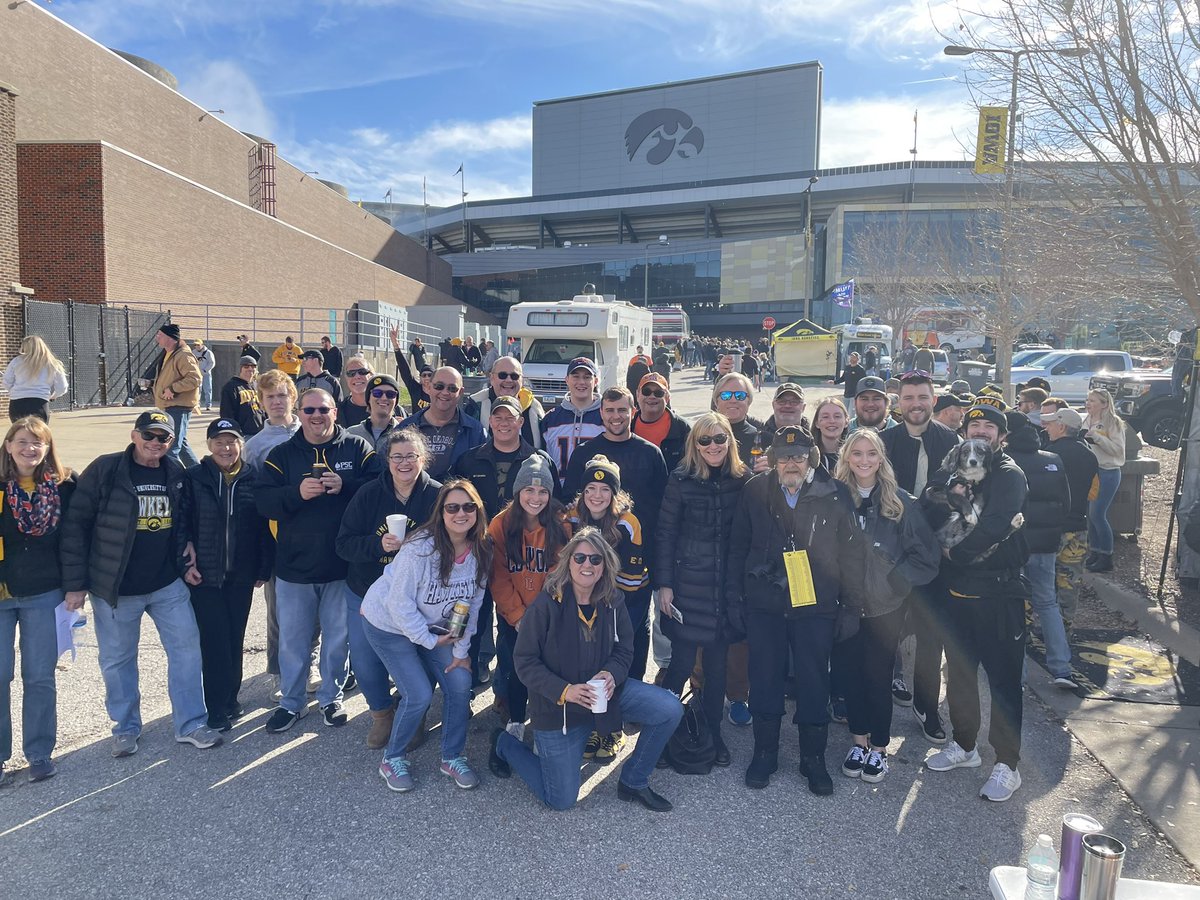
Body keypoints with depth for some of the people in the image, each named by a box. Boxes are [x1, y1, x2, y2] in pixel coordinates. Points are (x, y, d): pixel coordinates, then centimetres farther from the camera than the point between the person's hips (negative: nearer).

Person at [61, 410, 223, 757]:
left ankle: (191, 724, 13)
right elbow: (75, 526, -9)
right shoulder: (104, 470, -10)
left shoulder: (176, 474, 3)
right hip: (115, 588, -3)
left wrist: (186, 562, 8)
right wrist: (75, 583, -10)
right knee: (117, 660, 9)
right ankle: (125, 728, 27)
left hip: (168, 585, 3)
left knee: (187, 647, 2)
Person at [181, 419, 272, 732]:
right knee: (214, 639, -2)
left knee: (235, 637, 10)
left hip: (241, 575, 3)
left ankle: (230, 698, 26)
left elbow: (264, 527, 4)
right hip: (204, 574, -2)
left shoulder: (253, 480, 3)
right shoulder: (194, 478, -3)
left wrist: (263, 569, 2)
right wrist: (185, 564, -11)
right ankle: (218, 709, 9)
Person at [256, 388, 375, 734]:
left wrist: (344, 486, -25)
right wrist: (297, 493, -23)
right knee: (292, 639, 12)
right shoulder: (282, 454, 3)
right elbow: (264, 501, -6)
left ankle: (331, 697, 31)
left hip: (342, 564, -1)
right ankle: (291, 702, 29)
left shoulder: (357, 448, 0)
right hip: (294, 565, 1)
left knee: (338, 637, 13)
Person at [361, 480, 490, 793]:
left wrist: (461, 649, -3)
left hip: (433, 626, 6)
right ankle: (392, 760, 15)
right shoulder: (420, 548, -30)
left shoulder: (480, 552, -13)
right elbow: (400, 602, -25)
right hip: (388, 624, -6)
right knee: (419, 695, -12)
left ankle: (452, 757, 16)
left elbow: (472, 603, -3)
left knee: (460, 681, -6)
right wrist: (429, 640, -17)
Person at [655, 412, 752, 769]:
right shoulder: (681, 479, -6)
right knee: (682, 662, 2)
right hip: (687, 584, -2)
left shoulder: (743, 479, 1)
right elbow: (665, 534, -3)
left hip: (726, 587, 2)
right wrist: (664, 584, -6)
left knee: (718, 664, 10)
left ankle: (713, 733, 28)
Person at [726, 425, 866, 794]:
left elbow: (851, 553, 0)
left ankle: (813, 758, 26)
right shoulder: (754, 491, 0)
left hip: (815, 606, -1)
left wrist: (852, 607, -2)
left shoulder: (834, 494, -4)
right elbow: (738, 548, 5)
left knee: (814, 682, 8)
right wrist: (734, 599, 4)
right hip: (763, 604, 1)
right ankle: (764, 754, 27)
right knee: (765, 680, 10)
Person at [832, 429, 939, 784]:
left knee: (878, 675, 7)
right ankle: (859, 740, 27)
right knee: (848, 672, 8)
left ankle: (879, 748, 24)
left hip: (885, 606, -1)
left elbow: (926, 554, -2)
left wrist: (896, 580, -8)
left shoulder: (900, 501, -4)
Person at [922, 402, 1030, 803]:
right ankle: (964, 746, 32)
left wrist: (956, 551, -11)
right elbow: (928, 511, -2)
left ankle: (1007, 764, 14)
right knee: (959, 671, 16)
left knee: (1003, 679, 2)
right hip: (955, 589, 6)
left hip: (998, 592, -6)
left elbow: (995, 527, -21)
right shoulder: (951, 471, 10)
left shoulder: (1009, 476, -8)